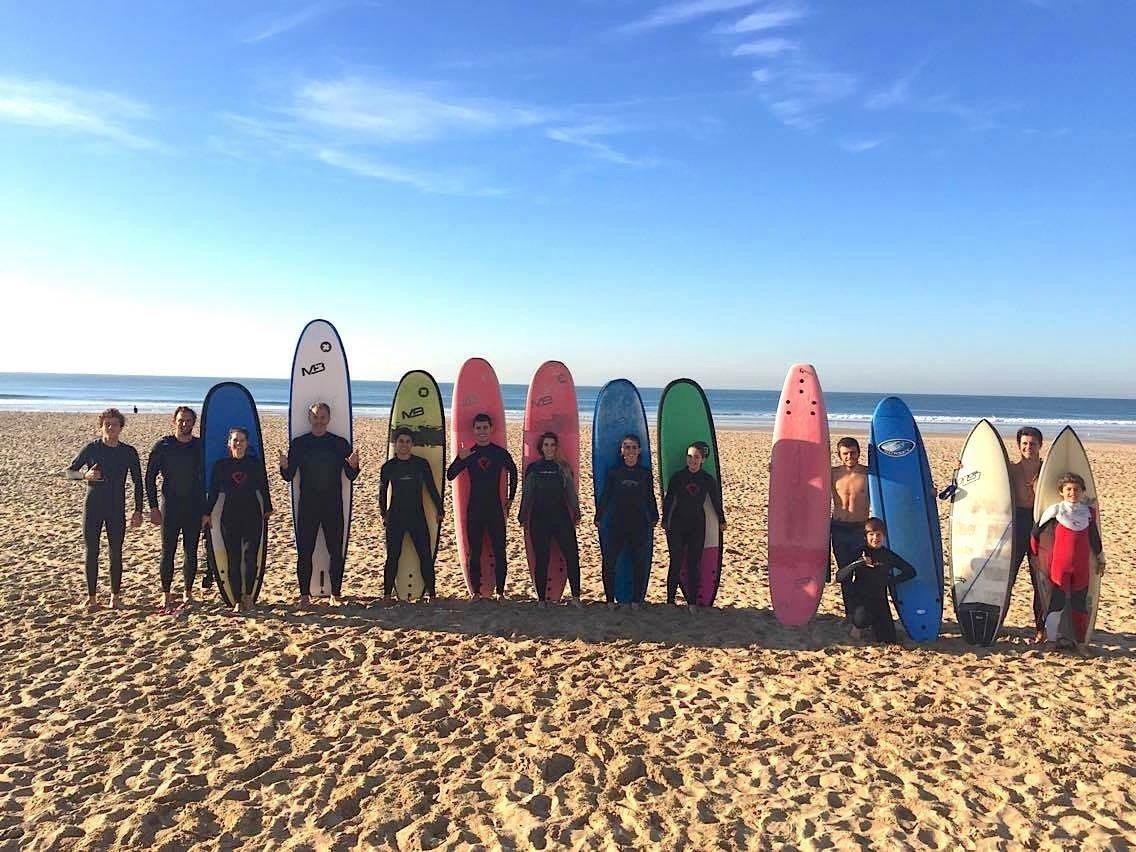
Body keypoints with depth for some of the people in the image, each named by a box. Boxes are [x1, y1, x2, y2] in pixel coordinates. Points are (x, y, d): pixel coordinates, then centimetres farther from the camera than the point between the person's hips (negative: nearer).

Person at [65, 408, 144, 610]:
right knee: (91, 552, 3)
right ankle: (91, 596, 13)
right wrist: (85, 475, -19)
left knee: (116, 553, 2)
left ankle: (115, 596, 13)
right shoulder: (91, 449, -3)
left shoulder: (129, 452, 0)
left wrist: (138, 511, 1)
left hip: (117, 510, 0)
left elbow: (138, 482, 6)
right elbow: (69, 471, 4)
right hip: (93, 508, 0)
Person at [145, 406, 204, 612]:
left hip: (194, 507, 2)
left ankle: (187, 592, 17)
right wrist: (153, 507, -5)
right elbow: (150, 477, 1)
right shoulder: (163, 446, -1)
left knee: (191, 551, 6)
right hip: (170, 506, -1)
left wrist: (208, 509, 5)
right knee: (168, 551, 0)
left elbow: (209, 477, 9)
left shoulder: (201, 447, 4)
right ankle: (166, 595, 9)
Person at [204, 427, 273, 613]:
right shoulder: (221, 465, 4)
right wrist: (207, 513, 5)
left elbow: (263, 488, 10)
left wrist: (267, 509, 14)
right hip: (229, 516, 1)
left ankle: (248, 595, 7)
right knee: (234, 559, 1)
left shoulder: (255, 463, 3)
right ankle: (237, 600, 8)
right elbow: (213, 491, 7)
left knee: (251, 556, -9)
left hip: (253, 516, -1)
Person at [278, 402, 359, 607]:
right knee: (304, 551, 2)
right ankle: (304, 594, 13)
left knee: (336, 551, 0)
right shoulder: (298, 443, 5)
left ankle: (335, 594, 10)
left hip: (333, 506, 0)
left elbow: (351, 477, 3)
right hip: (307, 505, 0)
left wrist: (353, 466, -18)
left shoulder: (340, 444, 3)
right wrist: (285, 466, -17)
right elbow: (289, 477, 4)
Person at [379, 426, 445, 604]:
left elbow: (431, 488, 7)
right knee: (393, 556, 1)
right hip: (395, 518, 0)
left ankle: (429, 591, 9)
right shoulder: (388, 467, 2)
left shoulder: (421, 464, 1)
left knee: (425, 554, -2)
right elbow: (382, 492, 12)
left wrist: (440, 509, 9)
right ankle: (387, 593, 11)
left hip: (417, 516, 0)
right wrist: (383, 514, 9)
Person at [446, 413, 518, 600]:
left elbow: (513, 472, 17)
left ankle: (500, 591, 8)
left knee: (499, 551, -1)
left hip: (495, 508, -1)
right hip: (474, 509, 1)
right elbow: (450, 476, -5)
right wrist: (460, 459, -22)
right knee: (474, 551, 4)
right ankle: (476, 591, 14)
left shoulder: (500, 452, 1)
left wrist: (511, 498, 15)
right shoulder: (467, 453, 3)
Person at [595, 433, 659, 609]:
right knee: (609, 562, -5)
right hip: (616, 525, -1)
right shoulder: (614, 472, 2)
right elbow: (605, 496, 5)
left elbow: (650, 497, 10)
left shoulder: (645, 473, 4)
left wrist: (654, 518, 10)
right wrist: (599, 517, 5)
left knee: (640, 563, 4)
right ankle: (610, 599, 8)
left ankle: (636, 600, 17)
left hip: (640, 525, 1)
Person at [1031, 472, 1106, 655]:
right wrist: (1035, 553, 10)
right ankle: (1052, 639, 10)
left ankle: (1081, 642, 19)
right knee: (1057, 602, -2)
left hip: (1082, 567, 3)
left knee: (1080, 604, 8)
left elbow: (1094, 538, 15)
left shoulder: (1089, 512, 6)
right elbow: (1035, 532, 3)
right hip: (1059, 565, -3)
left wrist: (1100, 560, 20)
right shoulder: (1055, 510, -4)